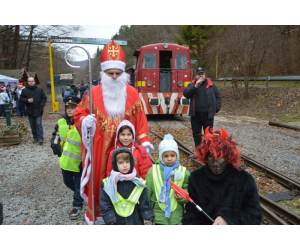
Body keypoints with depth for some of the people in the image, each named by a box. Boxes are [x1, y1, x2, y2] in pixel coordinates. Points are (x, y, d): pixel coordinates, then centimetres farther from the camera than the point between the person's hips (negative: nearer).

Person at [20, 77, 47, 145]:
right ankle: (35, 138, 21)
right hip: (30, 111, 2)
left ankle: (40, 139, -6)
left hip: (38, 111, -2)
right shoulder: (24, 90, 3)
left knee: (38, 124, -9)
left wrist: (41, 105, -7)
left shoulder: (40, 89, 2)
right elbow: (21, 99, 6)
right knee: (32, 126, 9)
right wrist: (27, 100, -13)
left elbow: (44, 98, 6)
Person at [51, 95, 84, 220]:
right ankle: (80, 194, 49)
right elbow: (56, 134, 18)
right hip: (65, 161, 7)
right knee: (67, 181, 24)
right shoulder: (61, 122, 0)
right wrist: (55, 145, -1)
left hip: (78, 162, -7)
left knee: (78, 185, 9)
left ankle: (77, 206, 28)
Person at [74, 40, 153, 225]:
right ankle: (98, 215, 26)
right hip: (101, 148, 0)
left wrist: (144, 140, -3)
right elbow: (79, 114, 5)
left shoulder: (132, 93, 2)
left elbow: (140, 119, 3)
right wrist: (85, 121, -16)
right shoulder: (94, 93, 0)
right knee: (100, 180, 7)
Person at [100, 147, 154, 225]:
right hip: (116, 223, 0)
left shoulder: (139, 183, -1)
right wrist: (110, 219, -14)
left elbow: (144, 204, 1)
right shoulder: (107, 183, -4)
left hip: (135, 222, 1)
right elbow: (104, 205, -3)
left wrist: (149, 217, -12)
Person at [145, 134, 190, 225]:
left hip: (176, 216, 1)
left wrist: (182, 197, -17)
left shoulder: (183, 172, -3)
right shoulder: (153, 171, -4)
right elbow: (147, 192, 3)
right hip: (158, 214, -1)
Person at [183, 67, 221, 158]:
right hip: (195, 114, 1)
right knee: (196, 134, 10)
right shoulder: (192, 85, 6)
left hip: (208, 114, -1)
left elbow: (218, 96, 11)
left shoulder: (211, 85, 6)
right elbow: (185, 94, -11)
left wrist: (217, 108, 2)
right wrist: (195, 86, -20)